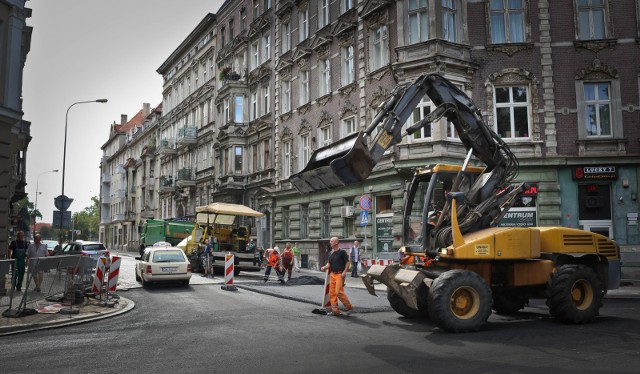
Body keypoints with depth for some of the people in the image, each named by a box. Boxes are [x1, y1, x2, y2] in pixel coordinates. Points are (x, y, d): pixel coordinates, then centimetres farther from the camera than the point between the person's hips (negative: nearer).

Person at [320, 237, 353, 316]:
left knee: (339, 292, -13)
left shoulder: (342, 252, -6)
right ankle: (335, 310, 12)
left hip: (340, 274, -7)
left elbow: (347, 262, -5)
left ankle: (348, 307, 4)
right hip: (332, 274, 8)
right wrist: (325, 267, -3)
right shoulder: (330, 253, 13)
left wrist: (344, 272, -15)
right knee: (332, 293, 5)